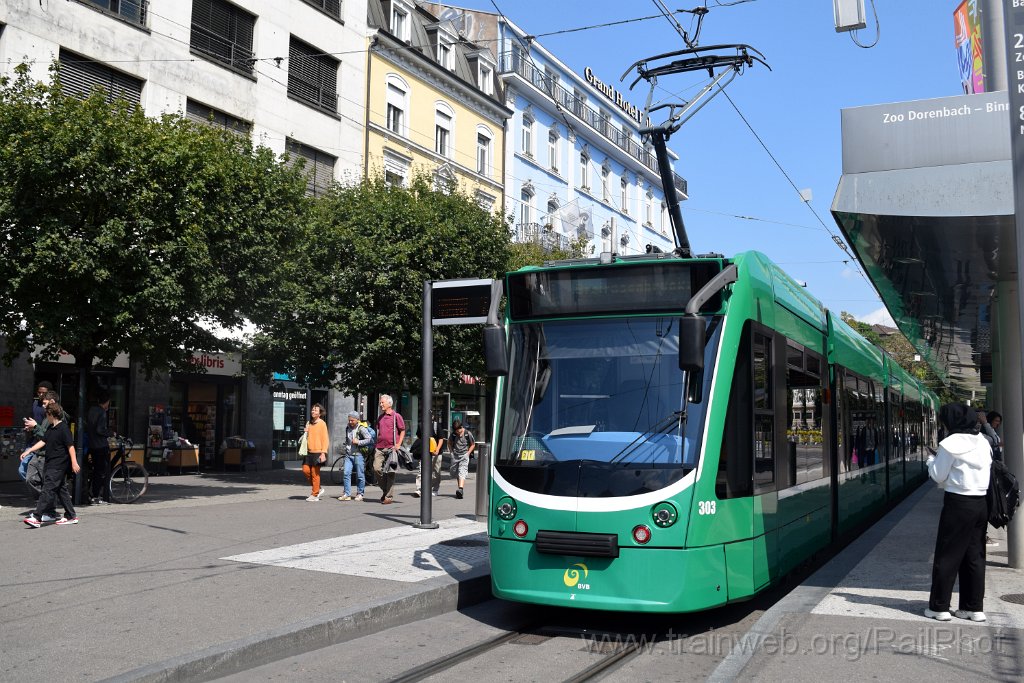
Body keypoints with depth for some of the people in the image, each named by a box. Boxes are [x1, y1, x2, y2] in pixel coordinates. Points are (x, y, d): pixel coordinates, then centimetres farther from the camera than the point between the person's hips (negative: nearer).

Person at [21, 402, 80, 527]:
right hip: (51, 464, 9)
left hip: (58, 466, -9)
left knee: (48, 490, -11)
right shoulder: (51, 428, 13)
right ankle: (71, 516, 17)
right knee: (61, 490, 11)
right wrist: (28, 451, 15)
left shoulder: (63, 428, -15)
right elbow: (43, 442, 20)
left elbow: (70, 446, -17)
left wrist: (74, 463, -18)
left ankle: (37, 517, -12)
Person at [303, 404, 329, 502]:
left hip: (318, 452, -7)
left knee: (315, 473, -4)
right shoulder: (309, 423, 14)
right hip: (309, 452, 7)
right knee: (305, 470, 1)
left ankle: (315, 495, 5)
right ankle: (318, 488, 18)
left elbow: (325, 439, -11)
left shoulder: (322, 423, -7)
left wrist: (323, 453, -17)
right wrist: (305, 432, 2)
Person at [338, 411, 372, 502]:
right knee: (346, 473, -5)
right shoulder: (347, 428, 12)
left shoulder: (362, 429, -9)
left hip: (358, 454, -5)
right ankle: (347, 494, -1)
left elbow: (370, 440, -16)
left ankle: (360, 494, 13)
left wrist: (358, 442, -18)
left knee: (360, 475, 2)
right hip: (348, 454, 5)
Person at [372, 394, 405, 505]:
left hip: (391, 448, -5)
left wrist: (398, 445, -10)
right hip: (379, 448, 5)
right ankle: (385, 489, 14)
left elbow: (402, 430, 0)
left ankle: (389, 497, 4)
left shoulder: (396, 416, -1)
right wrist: (376, 445, 15)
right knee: (376, 468, -7)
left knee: (390, 473, -1)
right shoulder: (380, 417, 16)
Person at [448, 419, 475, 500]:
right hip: (455, 456, 5)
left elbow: (473, 445, 6)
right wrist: (452, 451, 8)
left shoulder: (468, 434, -5)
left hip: (464, 456, -4)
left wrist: (468, 453, -3)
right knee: (454, 472, 10)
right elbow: (449, 443, 20)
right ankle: (460, 485, 28)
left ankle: (460, 489, -34)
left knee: (462, 472, -19)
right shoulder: (453, 434, 2)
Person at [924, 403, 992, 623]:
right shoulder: (983, 442, 9)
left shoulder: (950, 443, -12)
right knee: (975, 556, 12)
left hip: (958, 503, -6)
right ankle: (974, 607, 17)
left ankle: (939, 607, 6)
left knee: (947, 556, 1)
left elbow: (939, 476, -7)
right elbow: (988, 469, 14)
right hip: (981, 503, 7)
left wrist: (932, 460, 12)